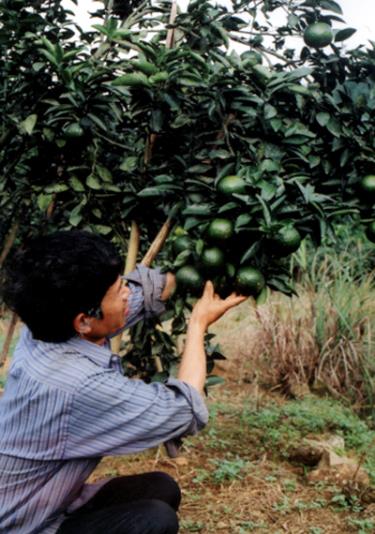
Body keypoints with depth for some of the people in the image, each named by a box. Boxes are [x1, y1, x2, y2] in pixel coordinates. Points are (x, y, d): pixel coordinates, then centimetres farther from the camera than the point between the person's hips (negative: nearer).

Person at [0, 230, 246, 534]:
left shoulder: (52, 325, -11)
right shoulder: (81, 389, -35)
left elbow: (146, 288, 2)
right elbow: (186, 411, -21)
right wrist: (199, 324, -9)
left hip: (44, 506, 8)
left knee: (162, 488, 9)